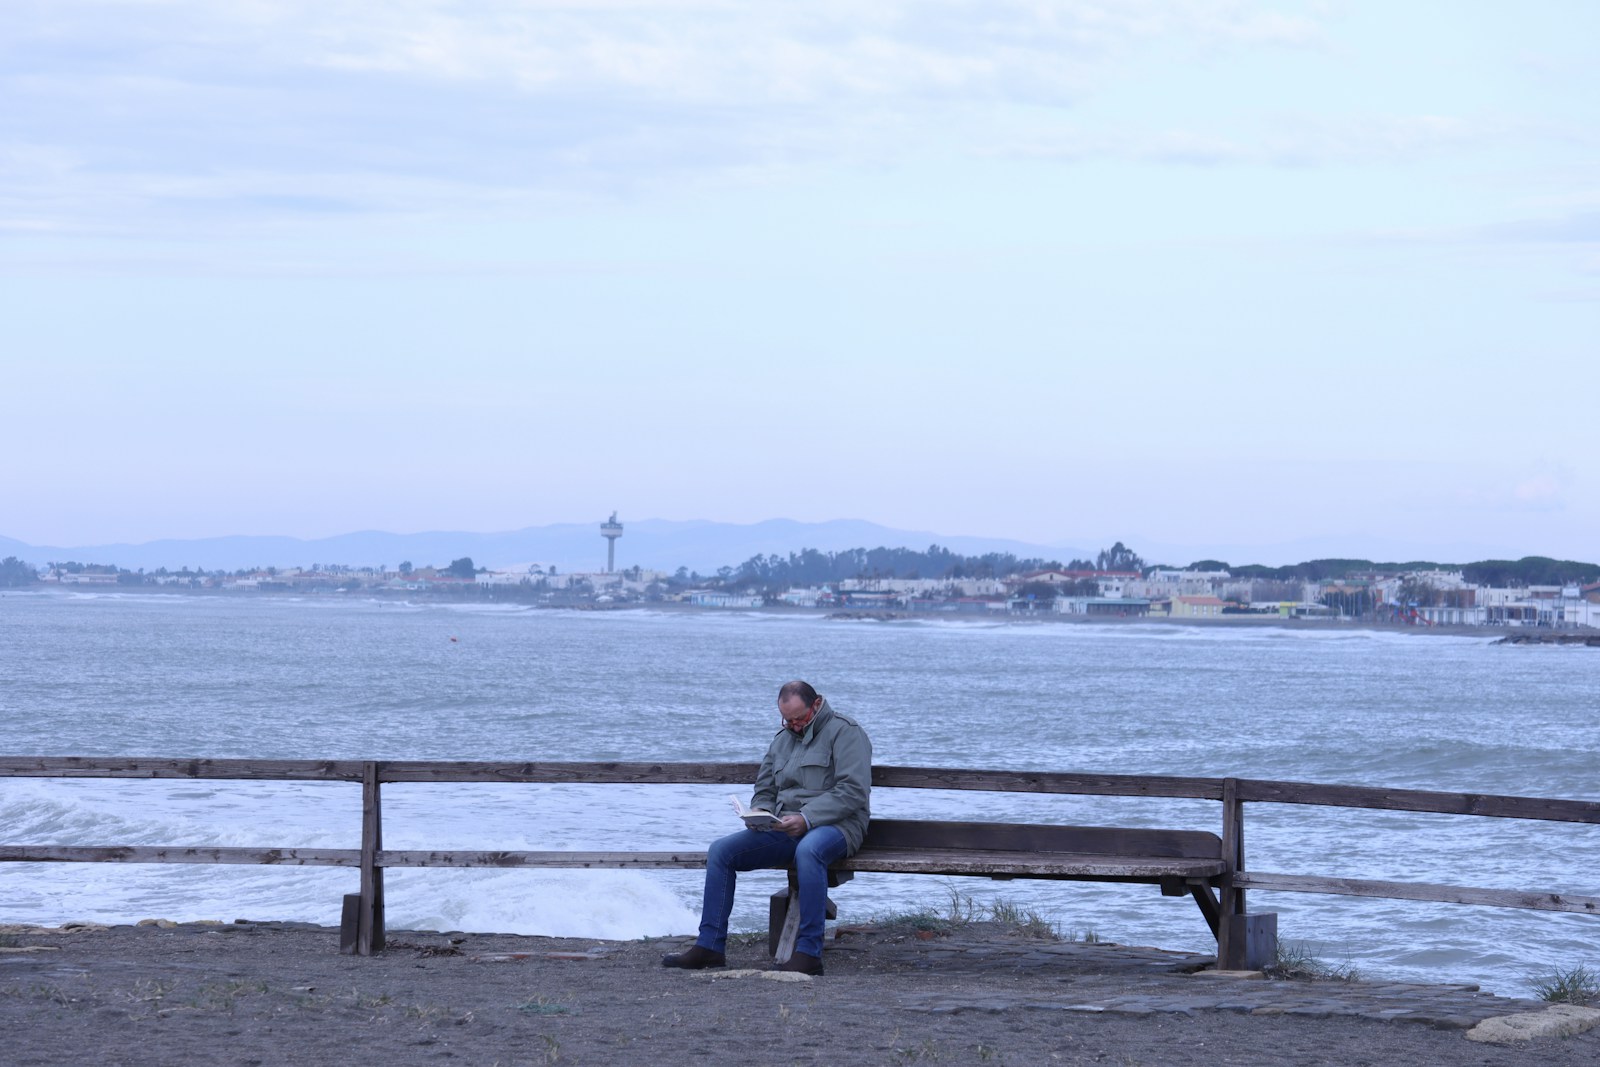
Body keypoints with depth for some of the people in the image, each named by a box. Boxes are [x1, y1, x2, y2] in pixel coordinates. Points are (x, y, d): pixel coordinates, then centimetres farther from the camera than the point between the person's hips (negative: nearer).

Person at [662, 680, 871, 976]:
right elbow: (764, 792, 25)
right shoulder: (782, 739, 20)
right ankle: (710, 946, -10)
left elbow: (854, 791, -14)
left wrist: (807, 818, -23)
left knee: (808, 850, -42)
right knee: (721, 850, -9)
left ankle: (809, 952, -40)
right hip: (785, 828, 7)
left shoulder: (844, 732, -4)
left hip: (833, 826, -7)